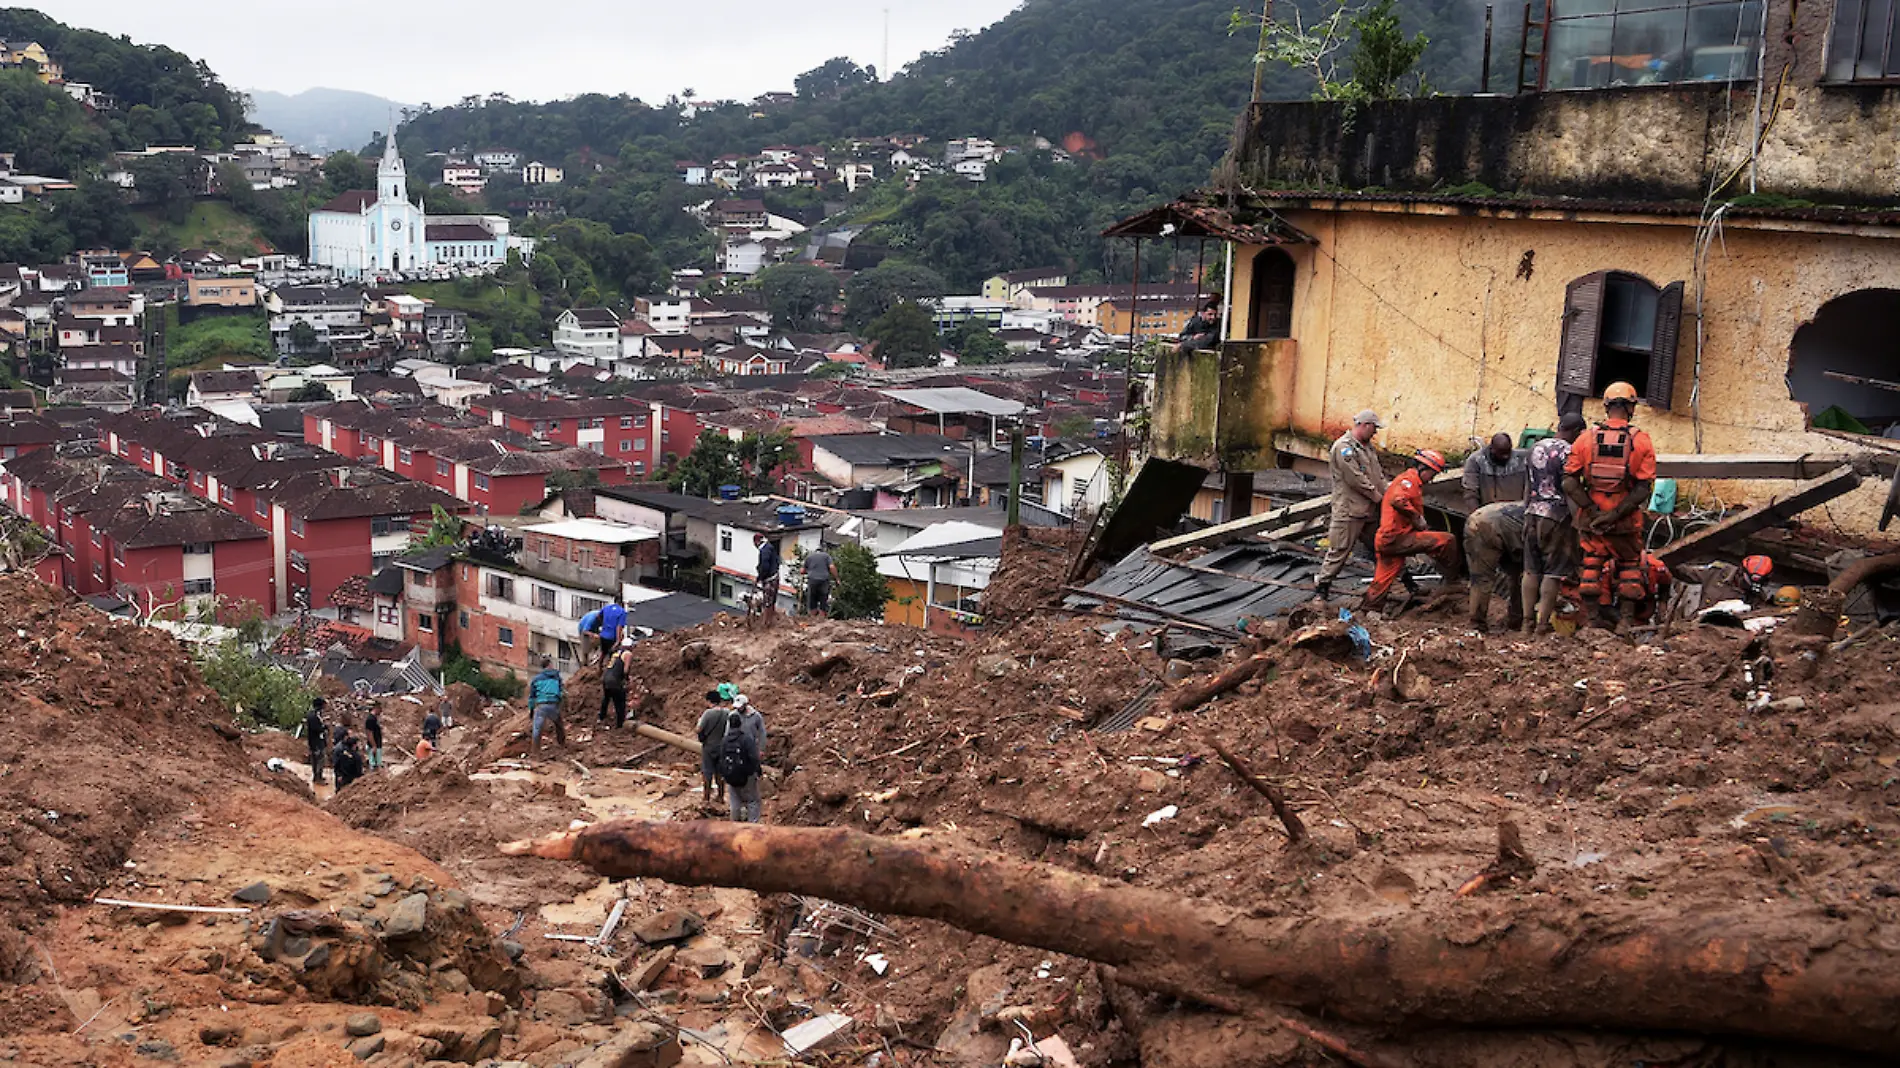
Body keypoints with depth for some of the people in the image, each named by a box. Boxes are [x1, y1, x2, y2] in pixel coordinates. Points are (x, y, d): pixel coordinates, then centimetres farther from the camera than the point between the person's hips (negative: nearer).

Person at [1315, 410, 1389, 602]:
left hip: (1370, 509, 9)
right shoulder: (1344, 447, -15)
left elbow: (1378, 472, 18)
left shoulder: (1366, 446, 16)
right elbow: (1356, 479, -20)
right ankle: (1322, 588, 1)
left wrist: (1385, 492, 2)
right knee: (1339, 550, -6)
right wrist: (1378, 496, -13)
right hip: (1350, 509, -9)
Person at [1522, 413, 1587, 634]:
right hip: (1557, 517, -7)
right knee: (1554, 571, -2)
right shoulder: (1568, 452, -11)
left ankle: (1528, 621, 12)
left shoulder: (1535, 448, 12)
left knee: (1531, 569, 10)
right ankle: (1543, 623, -3)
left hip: (1532, 514, 7)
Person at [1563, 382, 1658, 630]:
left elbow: (1569, 483, -10)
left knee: (1593, 565, 15)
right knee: (1629, 566, 19)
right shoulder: (1641, 441, -7)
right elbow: (1644, 487, -14)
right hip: (1626, 521, -1)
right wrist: (1616, 514, -14)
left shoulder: (1586, 439, -4)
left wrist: (1592, 510, -8)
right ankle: (1626, 618, 18)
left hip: (1591, 518, 1)